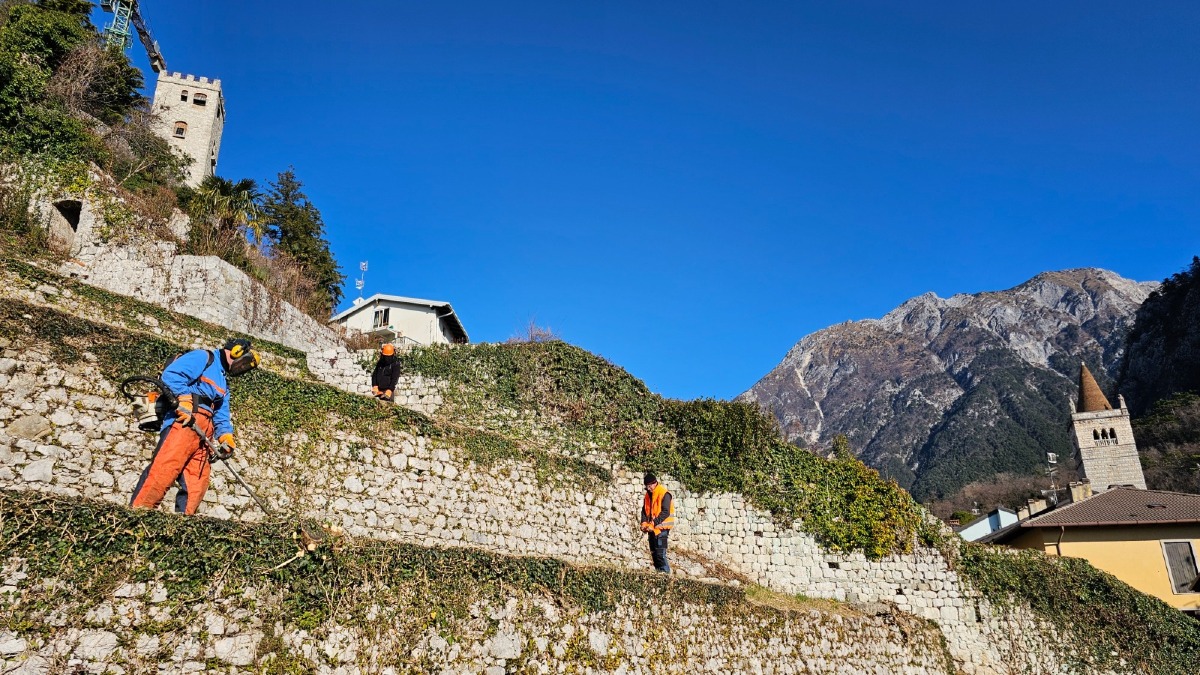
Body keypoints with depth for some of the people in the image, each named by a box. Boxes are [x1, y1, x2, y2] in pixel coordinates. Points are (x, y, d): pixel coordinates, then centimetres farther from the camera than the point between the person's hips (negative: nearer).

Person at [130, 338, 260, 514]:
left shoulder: (223, 383, 32)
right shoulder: (204, 357, 6)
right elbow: (171, 374, -9)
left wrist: (226, 437, 5)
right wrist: (183, 402, -18)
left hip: (202, 432, 9)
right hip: (184, 422, -9)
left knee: (198, 483, 1)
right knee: (163, 471, -17)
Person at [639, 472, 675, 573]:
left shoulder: (664, 494, -14)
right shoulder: (648, 494, 11)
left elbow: (665, 512, -20)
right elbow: (644, 510, 12)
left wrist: (654, 523, -25)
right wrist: (644, 523, -4)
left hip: (661, 528, -8)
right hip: (651, 528, 8)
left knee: (660, 553, -12)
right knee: (653, 552, 13)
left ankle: (665, 572, -6)